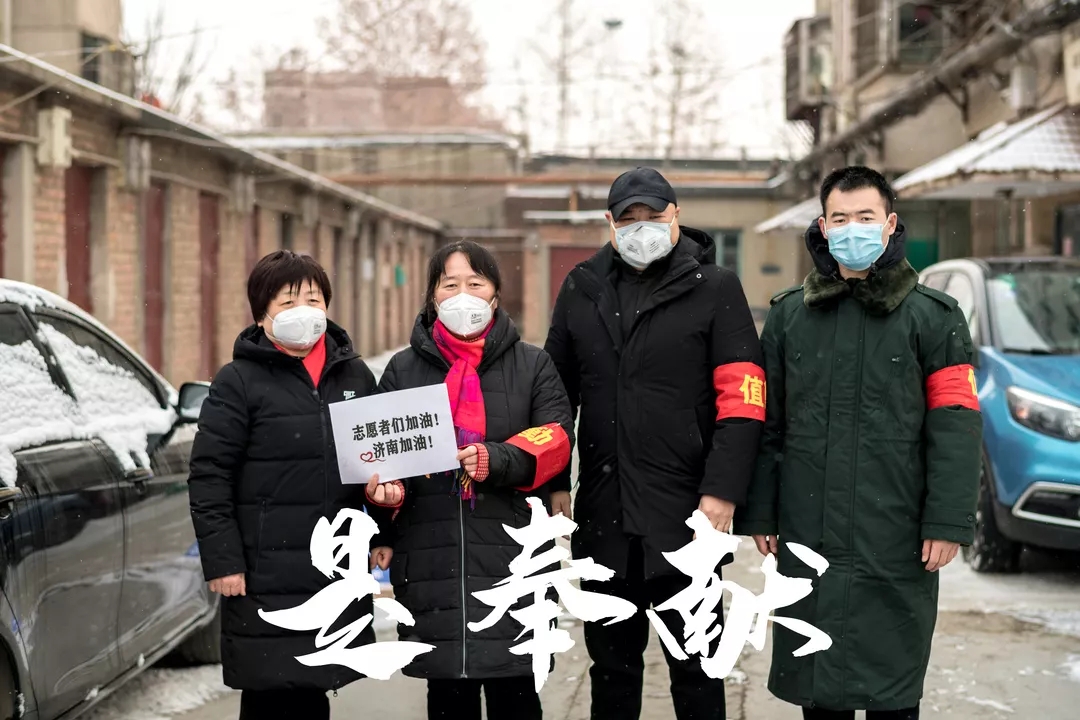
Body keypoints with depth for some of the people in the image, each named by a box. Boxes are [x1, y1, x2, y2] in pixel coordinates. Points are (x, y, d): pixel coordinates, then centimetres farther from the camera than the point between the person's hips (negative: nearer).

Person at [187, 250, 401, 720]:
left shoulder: (355, 375, 12)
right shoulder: (239, 382, -4)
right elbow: (209, 478, -6)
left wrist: (385, 489, 2)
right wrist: (222, 560, -12)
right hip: (266, 574, -5)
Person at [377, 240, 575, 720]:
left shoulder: (532, 365, 10)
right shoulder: (403, 370, 14)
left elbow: (555, 437, -4)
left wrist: (494, 460, -22)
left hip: (512, 556, -1)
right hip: (431, 559, 2)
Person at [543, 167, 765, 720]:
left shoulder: (714, 288, -2)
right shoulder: (582, 289, 10)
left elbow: (742, 398, -7)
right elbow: (557, 392, 17)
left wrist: (722, 491, -14)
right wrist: (554, 483, 11)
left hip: (687, 511, -4)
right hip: (602, 512, 4)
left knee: (694, 663, 4)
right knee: (611, 658, 14)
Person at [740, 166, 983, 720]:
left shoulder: (931, 316, 0)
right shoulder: (788, 315, 10)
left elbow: (954, 426, -5)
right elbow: (768, 424, 11)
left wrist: (948, 522, -12)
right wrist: (760, 513, 7)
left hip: (895, 541, -3)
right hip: (808, 535, 3)